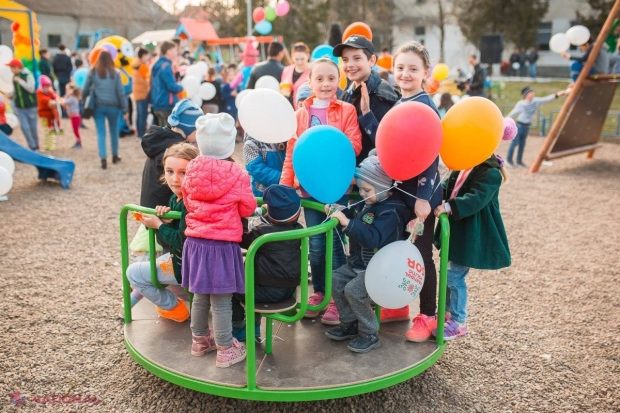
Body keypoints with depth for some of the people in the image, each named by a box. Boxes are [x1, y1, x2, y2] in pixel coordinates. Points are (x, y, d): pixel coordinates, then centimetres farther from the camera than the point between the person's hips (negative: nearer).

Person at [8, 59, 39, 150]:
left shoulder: (28, 75, -10)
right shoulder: (14, 77, 7)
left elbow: (31, 89, -19)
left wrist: (20, 81, -22)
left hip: (30, 106, -5)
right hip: (19, 107, 5)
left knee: (33, 127, 5)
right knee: (24, 127, -5)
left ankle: (36, 146, 22)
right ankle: (32, 146, 2)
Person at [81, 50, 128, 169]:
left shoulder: (93, 72, 1)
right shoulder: (115, 73, -3)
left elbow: (85, 90, 4)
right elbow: (120, 92, -4)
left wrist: (83, 103, 16)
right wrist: (124, 107, 0)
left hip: (98, 106, 0)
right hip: (113, 106, 0)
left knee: (101, 133, 2)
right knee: (114, 131, 16)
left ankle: (103, 159, -9)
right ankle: (115, 156, 29)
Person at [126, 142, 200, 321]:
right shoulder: (176, 198, 2)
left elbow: (182, 242, -28)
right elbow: (173, 231, 9)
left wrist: (158, 225, -16)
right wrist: (166, 221, -11)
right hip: (179, 256, 10)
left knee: (134, 272, -2)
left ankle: (174, 307, 13)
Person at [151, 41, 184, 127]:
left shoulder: (157, 65, 14)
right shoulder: (166, 66, -14)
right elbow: (172, 87, -19)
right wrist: (181, 87, -1)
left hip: (158, 104, 9)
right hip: (167, 105, -9)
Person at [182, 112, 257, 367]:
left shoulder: (191, 171, 1)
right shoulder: (236, 174, -13)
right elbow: (248, 209, -3)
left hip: (195, 241, 5)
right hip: (222, 244, -5)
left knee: (200, 296, 20)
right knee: (221, 301, 3)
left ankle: (200, 340, 36)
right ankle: (225, 350, 15)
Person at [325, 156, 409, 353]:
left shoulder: (390, 212, -24)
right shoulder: (366, 203, 3)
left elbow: (373, 238, -37)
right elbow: (352, 214, 22)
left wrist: (347, 223, -39)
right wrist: (336, 211, 0)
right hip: (357, 263, 10)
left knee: (353, 290, -22)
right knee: (335, 280, 5)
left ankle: (370, 335, -4)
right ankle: (350, 324, 17)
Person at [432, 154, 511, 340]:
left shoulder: (491, 173, -19)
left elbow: (476, 199, -31)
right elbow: (448, 189, 11)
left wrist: (448, 207, -41)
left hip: (470, 235, -8)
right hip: (455, 230, 8)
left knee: (454, 276, -5)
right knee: (449, 273, 17)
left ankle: (458, 322, 10)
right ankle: (447, 311, 34)